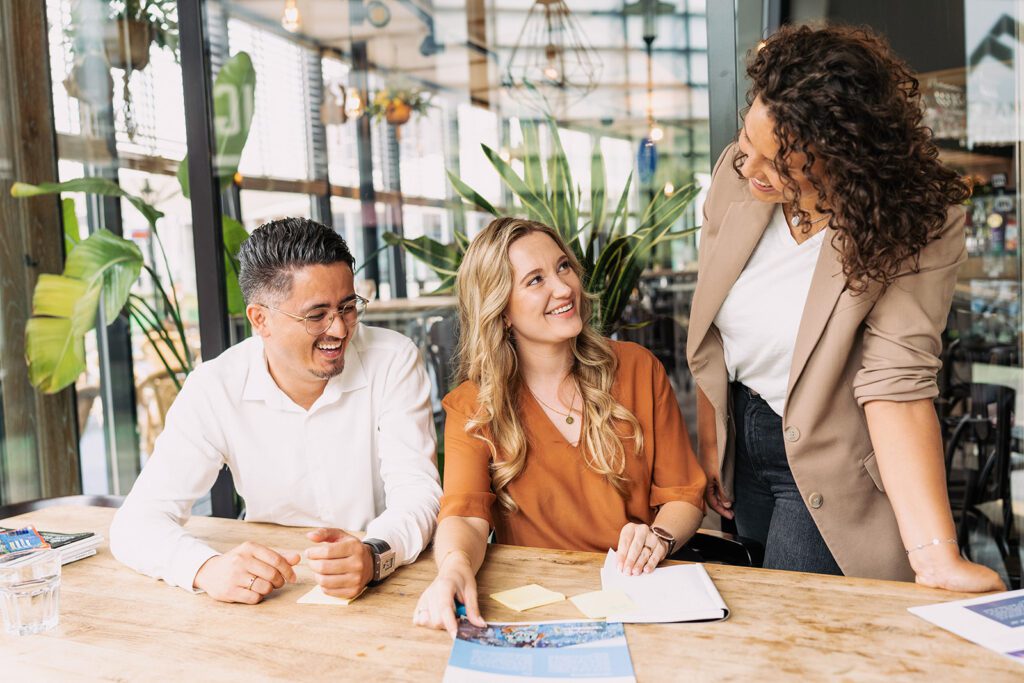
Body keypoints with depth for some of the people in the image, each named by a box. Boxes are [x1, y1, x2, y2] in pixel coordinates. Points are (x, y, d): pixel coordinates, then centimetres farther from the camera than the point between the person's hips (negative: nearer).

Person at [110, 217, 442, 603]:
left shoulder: (393, 362, -11)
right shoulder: (214, 390, -10)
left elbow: (417, 494, -15)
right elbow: (136, 523, -13)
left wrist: (374, 557, -37)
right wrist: (208, 569, -34)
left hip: (387, 586, -1)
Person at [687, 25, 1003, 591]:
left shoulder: (916, 225, -23)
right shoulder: (736, 174, -13)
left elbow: (896, 382, -31)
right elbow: (710, 326, -3)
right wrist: (707, 441, 2)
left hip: (827, 469, -5)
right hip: (738, 433, 5)